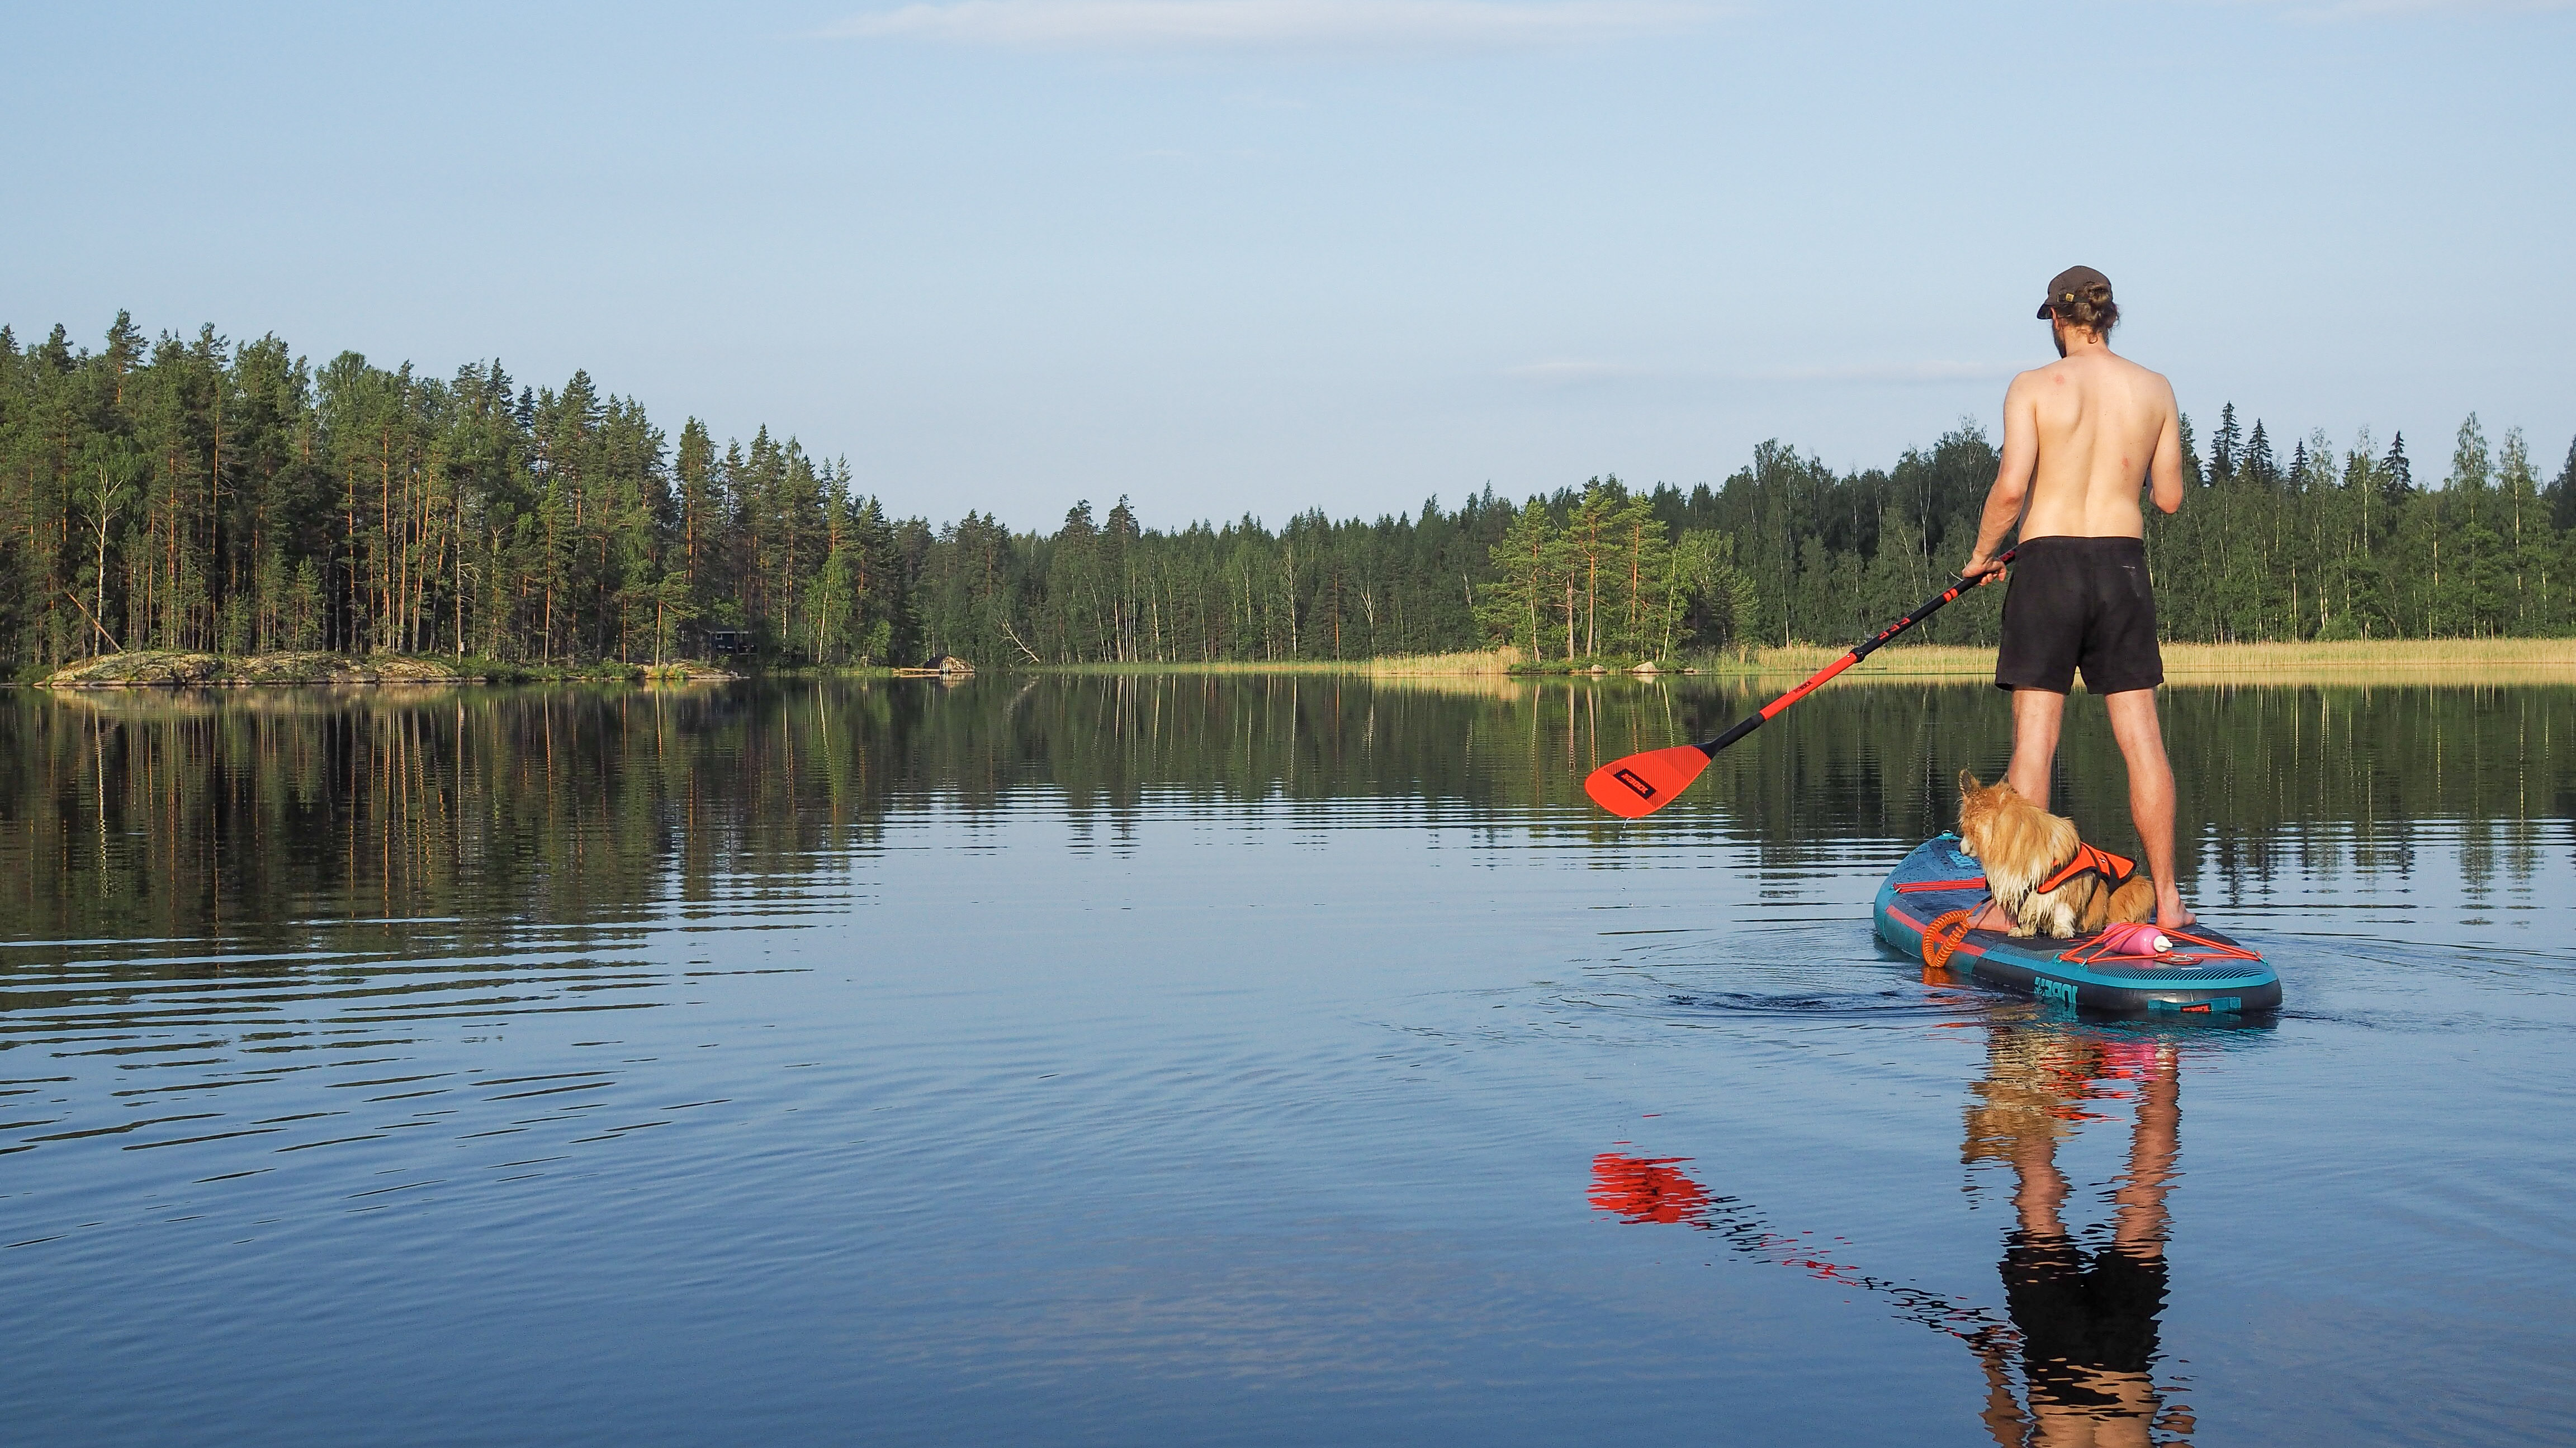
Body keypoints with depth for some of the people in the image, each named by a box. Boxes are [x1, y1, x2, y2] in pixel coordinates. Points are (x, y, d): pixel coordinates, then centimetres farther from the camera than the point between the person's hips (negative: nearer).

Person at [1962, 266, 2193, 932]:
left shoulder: (2033, 388, -4)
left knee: (2034, 738, -1)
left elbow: (2012, 485, -12)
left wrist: (1981, 553, 3)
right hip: (2124, 565, 3)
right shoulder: (2155, 390, 6)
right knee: (2141, 736, 6)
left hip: (2049, 561, -3)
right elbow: (2169, 496, 7)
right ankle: (2166, 899, 7)